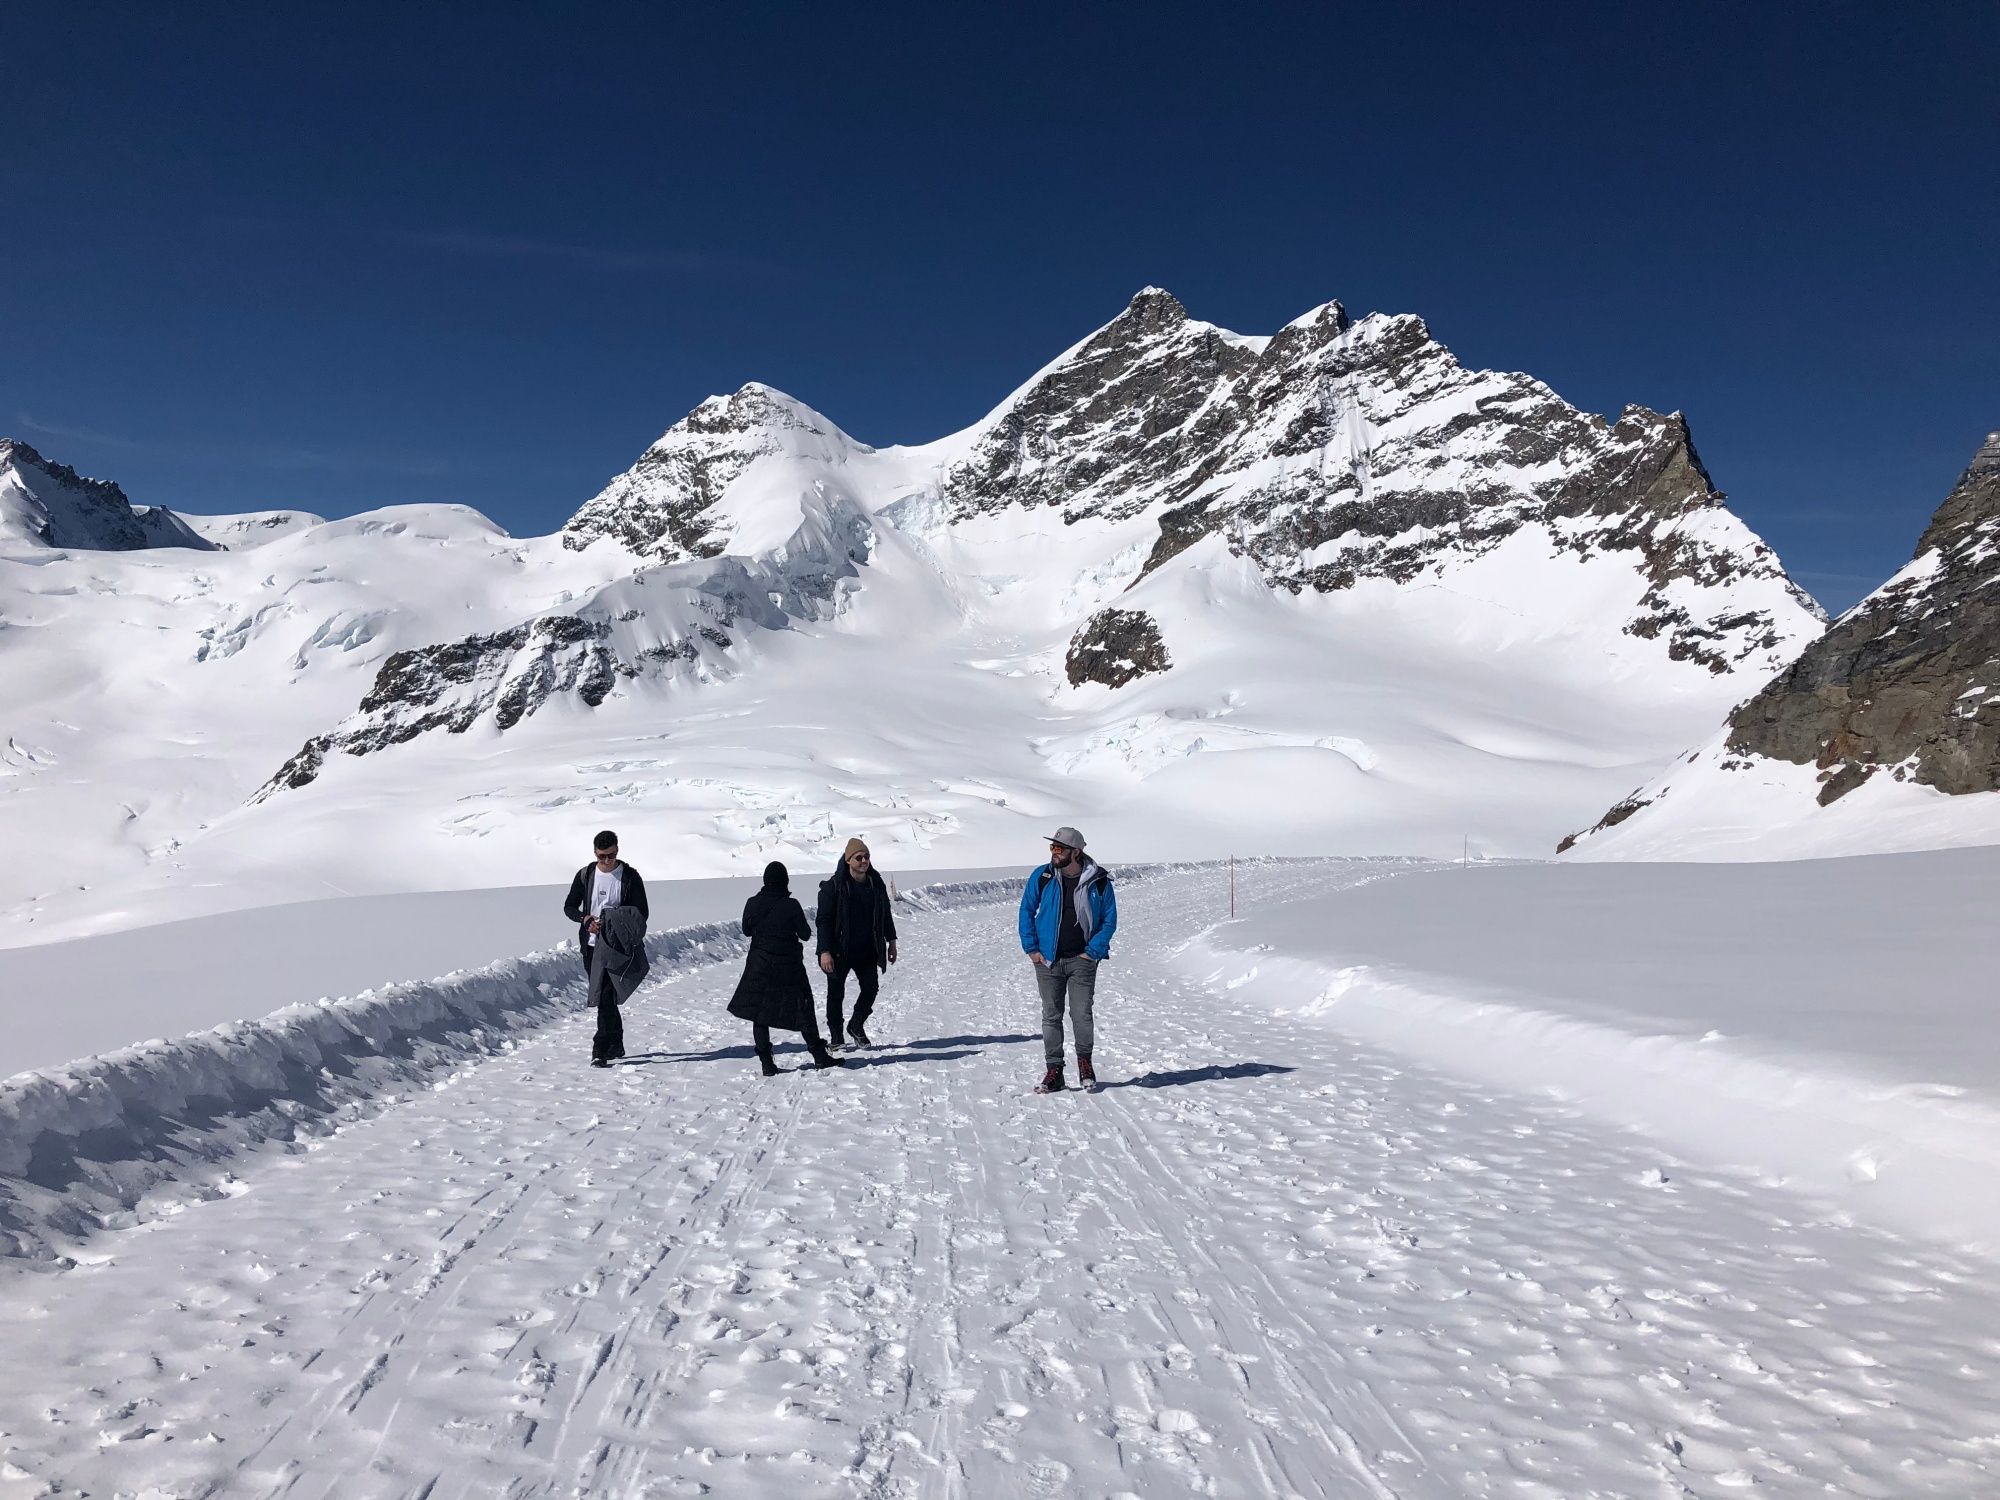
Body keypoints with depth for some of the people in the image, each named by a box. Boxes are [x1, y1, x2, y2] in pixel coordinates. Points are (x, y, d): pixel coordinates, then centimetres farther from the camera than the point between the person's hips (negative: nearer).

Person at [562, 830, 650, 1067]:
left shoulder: (630, 877, -3)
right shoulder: (585, 875, 6)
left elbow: (642, 914, -1)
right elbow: (569, 907, 11)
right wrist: (585, 919, -10)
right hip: (591, 944, 4)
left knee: (606, 996, -14)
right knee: (603, 998, 12)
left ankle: (600, 1051, -15)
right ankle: (616, 1046, 26)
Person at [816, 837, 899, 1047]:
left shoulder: (876, 884, 3)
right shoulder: (833, 886, -13)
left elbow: (885, 914, 15)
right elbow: (824, 920, -14)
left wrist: (891, 940, 15)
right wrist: (825, 951, -19)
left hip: (867, 951, 4)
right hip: (839, 951, -4)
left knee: (871, 987, 0)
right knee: (836, 993, 6)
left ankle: (857, 1026, 23)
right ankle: (835, 1036, 22)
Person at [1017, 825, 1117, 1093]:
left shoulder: (1099, 881, -5)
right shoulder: (1041, 877, -2)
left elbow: (1109, 920, 2)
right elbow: (1026, 912, 7)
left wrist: (1093, 951, -5)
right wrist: (1031, 948, 1)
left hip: (1081, 960, -2)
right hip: (1048, 960, 2)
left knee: (1082, 1015, -5)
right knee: (1051, 1016, 5)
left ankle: (1084, 1062, 18)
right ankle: (1054, 1071, 14)